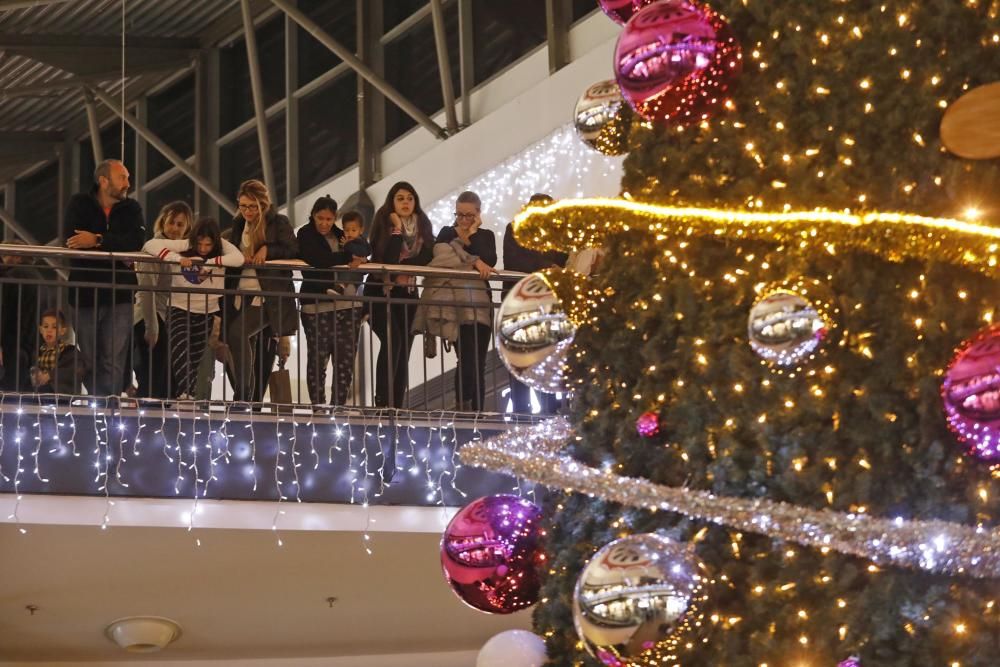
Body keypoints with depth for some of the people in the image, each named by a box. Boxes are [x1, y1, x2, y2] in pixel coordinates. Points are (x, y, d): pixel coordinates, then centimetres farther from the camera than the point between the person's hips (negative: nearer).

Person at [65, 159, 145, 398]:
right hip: (85, 294, -1)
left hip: (119, 295, 1)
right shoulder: (79, 205, 5)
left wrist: (97, 240, -18)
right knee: (88, 359, 1)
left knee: (114, 362, -7)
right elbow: (73, 241, -12)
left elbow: (135, 241, -9)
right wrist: (114, 245, -13)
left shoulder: (131, 208, 9)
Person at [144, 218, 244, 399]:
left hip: (207, 312, 2)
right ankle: (184, 393, -34)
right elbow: (150, 245, -20)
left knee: (195, 360, 5)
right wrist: (178, 258, -30)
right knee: (180, 349, -25)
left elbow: (238, 259, -31)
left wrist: (209, 262, -30)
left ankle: (185, 398, 12)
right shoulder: (184, 246, -14)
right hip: (180, 308, -2)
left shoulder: (221, 246, -11)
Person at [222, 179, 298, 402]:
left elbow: (294, 251, -8)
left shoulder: (279, 223, 0)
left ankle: (243, 394, -21)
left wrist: (267, 249, -16)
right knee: (253, 353, 7)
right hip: (242, 296, 6)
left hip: (269, 298, -6)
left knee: (237, 333, -25)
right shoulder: (238, 226, 16)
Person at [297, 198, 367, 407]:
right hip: (317, 306, -5)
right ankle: (318, 406, 5)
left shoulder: (339, 235, 18)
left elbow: (361, 255, 13)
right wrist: (348, 257, -9)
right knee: (318, 359, -3)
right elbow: (318, 259, -18)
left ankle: (338, 406, 8)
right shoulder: (306, 234, 0)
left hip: (348, 305, 5)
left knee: (346, 359, 1)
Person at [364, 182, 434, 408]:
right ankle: (382, 402, -23)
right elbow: (388, 259, -20)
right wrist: (397, 228, -17)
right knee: (392, 340, -23)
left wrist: (402, 263, -17)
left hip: (407, 293, 5)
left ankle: (397, 406, 2)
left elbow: (428, 257, -4)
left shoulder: (422, 225, 6)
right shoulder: (384, 223, -8)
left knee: (404, 349, 0)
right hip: (380, 291, -5)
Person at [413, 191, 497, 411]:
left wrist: (472, 235, -1)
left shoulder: (486, 235, 15)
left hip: (479, 304, 2)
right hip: (453, 304, -2)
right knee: (467, 361, -12)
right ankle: (464, 409, -7)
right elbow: (441, 255, -10)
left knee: (477, 363, 1)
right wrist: (474, 262, -19)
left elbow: (489, 261, -4)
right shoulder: (447, 233, 11)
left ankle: (476, 412, 4)